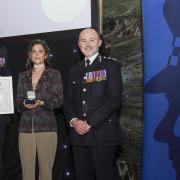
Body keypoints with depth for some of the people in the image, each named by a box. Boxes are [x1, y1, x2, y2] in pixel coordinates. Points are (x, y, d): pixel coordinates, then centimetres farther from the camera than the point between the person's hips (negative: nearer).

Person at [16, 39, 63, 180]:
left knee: (46, 169, -4)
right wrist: (24, 104, -10)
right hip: (26, 127, 3)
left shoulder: (54, 74, 8)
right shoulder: (23, 76, 17)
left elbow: (59, 100, 1)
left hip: (46, 127, -2)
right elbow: (18, 101, 13)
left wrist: (41, 103, -15)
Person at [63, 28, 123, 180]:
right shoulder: (74, 70, 18)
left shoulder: (111, 66, 2)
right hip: (79, 134, 4)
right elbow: (68, 100, 14)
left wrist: (90, 122, -13)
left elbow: (114, 99, -9)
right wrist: (73, 120, -6)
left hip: (103, 134, -4)